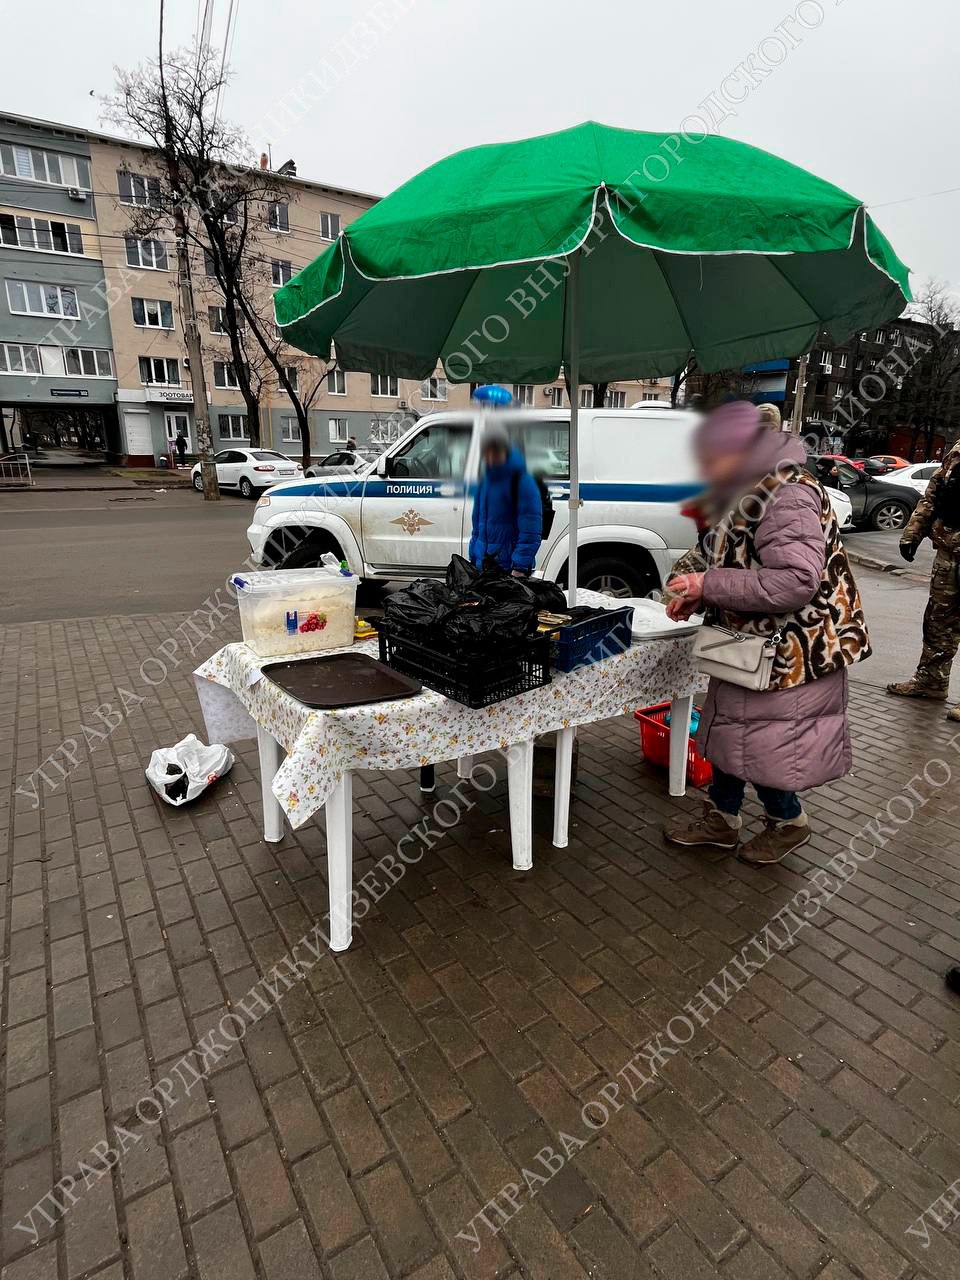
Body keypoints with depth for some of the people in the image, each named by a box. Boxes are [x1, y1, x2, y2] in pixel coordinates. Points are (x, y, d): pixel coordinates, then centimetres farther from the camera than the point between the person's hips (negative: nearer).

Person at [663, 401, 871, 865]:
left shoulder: (788, 496, -22)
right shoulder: (753, 493, 9)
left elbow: (796, 582, -30)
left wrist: (708, 585, -26)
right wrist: (700, 597, 2)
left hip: (783, 655, -9)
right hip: (748, 647, 9)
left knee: (760, 744, 6)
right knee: (730, 732, 18)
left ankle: (788, 821, 33)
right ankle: (721, 819, 36)